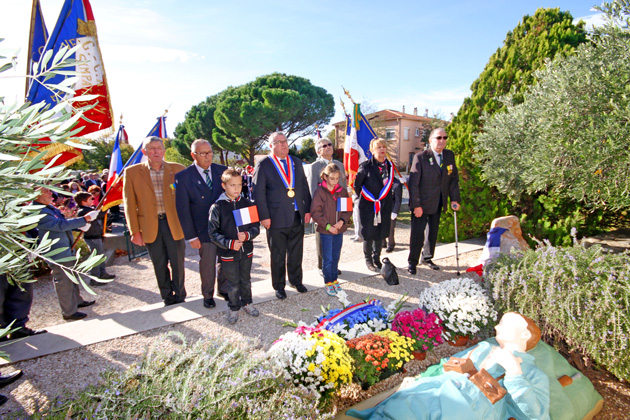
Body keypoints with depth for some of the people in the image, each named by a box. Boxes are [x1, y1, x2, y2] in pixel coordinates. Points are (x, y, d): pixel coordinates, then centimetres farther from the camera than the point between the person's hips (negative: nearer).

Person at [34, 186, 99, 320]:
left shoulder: (49, 207, 7)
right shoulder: (38, 212, -24)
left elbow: (62, 222, 20)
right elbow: (61, 225, -29)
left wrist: (80, 225, 4)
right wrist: (85, 219, -28)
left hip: (66, 248, 10)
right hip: (57, 253, -10)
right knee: (63, 281, 1)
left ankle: (77, 300, 40)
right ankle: (69, 312, 14)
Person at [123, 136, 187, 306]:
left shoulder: (177, 169, -1)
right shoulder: (132, 172, 0)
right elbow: (129, 204, 1)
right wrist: (135, 231, -3)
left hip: (174, 223, 0)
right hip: (150, 225, 1)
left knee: (177, 263, 6)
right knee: (159, 265, 12)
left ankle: (180, 298, 26)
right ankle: (167, 299, 30)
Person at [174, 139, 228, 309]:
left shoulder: (222, 171, 0)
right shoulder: (183, 177, -9)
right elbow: (182, 209, -8)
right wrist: (191, 236, -10)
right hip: (204, 230, -3)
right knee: (207, 264, 10)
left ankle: (224, 289, 37)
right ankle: (208, 295, 33)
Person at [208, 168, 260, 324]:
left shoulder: (247, 204, -1)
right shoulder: (217, 207, -10)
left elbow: (256, 226, 2)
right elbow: (213, 232, -9)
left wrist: (247, 235, -18)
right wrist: (230, 244, -19)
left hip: (246, 251, 3)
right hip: (228, 253, -3)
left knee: (246, 280, 19)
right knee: (233, 283, 10)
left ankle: (247, 303, 40)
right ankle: (233, 308, 31)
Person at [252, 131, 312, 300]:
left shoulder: (296, 162, 10)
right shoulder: (263, 165, -6)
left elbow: (304, 187, 12)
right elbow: (258, 193, -8)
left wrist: (307, 210, 6)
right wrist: (264, 217, -13)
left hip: (297, 217, 4)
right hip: (276, 219, -4)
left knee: (296, 253, 16)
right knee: (278, 256, 9)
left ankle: (296, 280, 36)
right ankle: (279, 286, 26)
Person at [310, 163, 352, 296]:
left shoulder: (342, 191, 4)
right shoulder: (320, 191, -9)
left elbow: (348, 209, 6)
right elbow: (315, 212, -11)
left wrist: (342, 221, -12)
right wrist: (328, 226, -15)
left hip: (339, 230, 4)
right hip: (325, 231, -4)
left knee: (336, 257, 14)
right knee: (327, 259, 3)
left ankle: (334, 280, 29)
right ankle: (328, 283, 17)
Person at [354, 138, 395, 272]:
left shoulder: (389, 166, 6)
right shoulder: (366, 166, -9)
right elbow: (357, 184, 0)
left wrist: (389, 200, 14)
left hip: (385, 206, 4)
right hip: (369, 206, -4)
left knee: (381, 234, 11)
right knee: (369, 234, 3)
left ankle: (377, 259, 27)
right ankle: (368, 260, 20)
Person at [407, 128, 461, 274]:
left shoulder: (450, 155, 4)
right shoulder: (420, 157, -13)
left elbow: (453, 179, 8)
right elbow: (413, 183, -15)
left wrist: (454, 199, -2)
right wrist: (416, 205, -18)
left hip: (438, 203, 6)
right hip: (422, 203, -5)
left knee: (433, 232, 16)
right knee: (417, 233, -2)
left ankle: (427, 258, 33)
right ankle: (412, 262, 13)